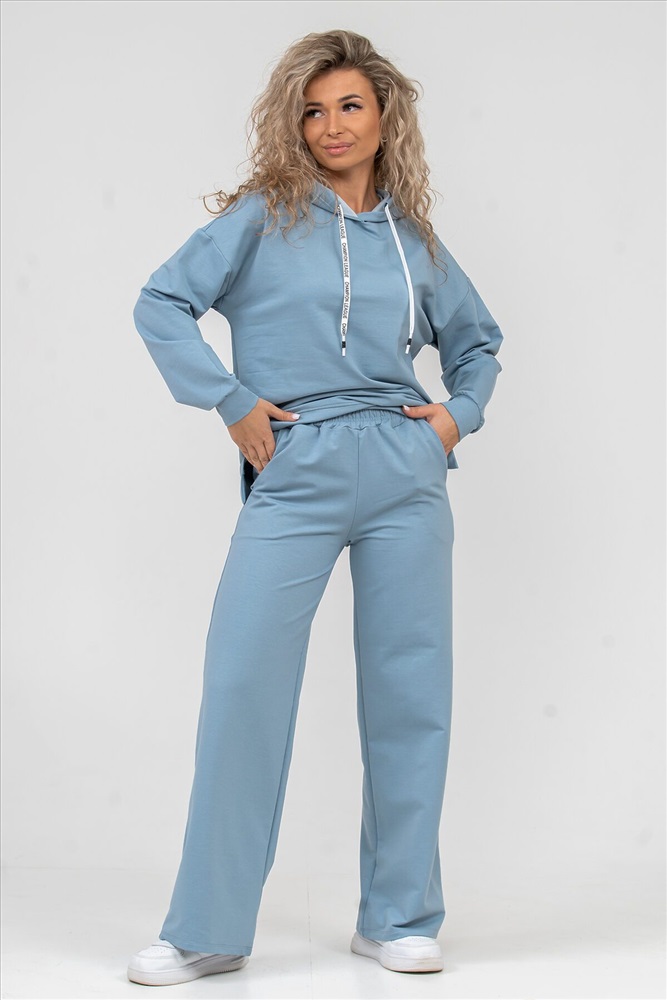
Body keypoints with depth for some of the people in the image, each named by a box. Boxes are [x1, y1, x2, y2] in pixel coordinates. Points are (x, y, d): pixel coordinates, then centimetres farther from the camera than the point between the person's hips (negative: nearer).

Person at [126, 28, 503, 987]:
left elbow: (477, 340, 27)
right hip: (294, 477, -3)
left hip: (405, 475, 3)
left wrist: (460, 413, 10)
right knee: (242, 683, -7)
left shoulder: (415, 239, 13)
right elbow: (162, 303, 0)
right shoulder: (263, 218, 4)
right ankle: (207, 931, 5)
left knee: (410, 691, 4)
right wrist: (230, 404, -6)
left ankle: (398, 918, 17)